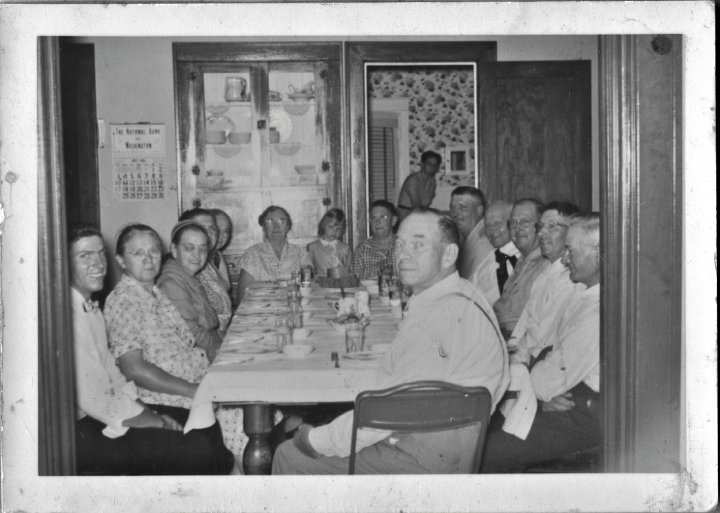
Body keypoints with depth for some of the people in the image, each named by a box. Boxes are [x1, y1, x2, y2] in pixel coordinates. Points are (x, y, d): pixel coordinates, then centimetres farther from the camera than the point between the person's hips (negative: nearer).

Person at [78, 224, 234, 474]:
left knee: (211, 430, 3)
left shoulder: (91, 307, 12)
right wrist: (157, 422, -10)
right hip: (83, 432, -9)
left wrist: (150, 412, 2)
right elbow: (93, 400, -22)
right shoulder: (70, 315, -20)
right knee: (199, 450, -16)